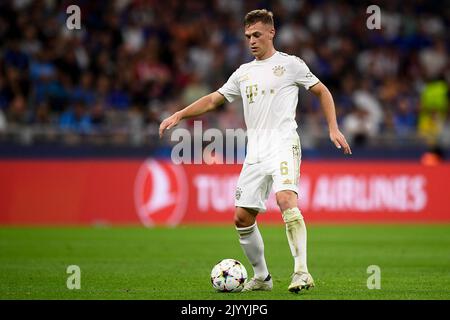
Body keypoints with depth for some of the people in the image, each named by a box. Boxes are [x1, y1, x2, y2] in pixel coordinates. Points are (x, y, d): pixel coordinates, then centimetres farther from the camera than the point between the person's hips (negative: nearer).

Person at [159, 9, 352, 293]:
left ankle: (302, 272, -33)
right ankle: (262, 277, 18)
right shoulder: (244, 73, 19)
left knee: (286, 198, -30)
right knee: (242, 218, 2)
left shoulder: (290, 64, 5)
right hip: (255, 152, 6)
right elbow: (213, 100, 22)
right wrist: (179, 115, 10)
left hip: (283, 144, -6)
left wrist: (333, 129, 3)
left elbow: (322, 91, 12)